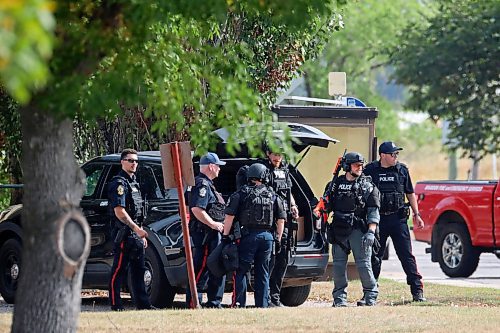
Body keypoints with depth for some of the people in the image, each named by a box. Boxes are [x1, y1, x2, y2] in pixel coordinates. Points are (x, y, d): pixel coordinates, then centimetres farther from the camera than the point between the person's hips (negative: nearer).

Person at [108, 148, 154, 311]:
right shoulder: (119, 183, -10)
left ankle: (142, 303, 12)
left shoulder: (133, 182, 20)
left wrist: (141, 234, 21)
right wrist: (136, 229, -21)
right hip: (124, 234, -10)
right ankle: (115, 304, -4)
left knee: (138, 270, 9)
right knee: (119, 270, -6)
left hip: (136, 234, 10)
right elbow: (119, 211, -19)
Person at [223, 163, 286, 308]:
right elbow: (281, 220, 11)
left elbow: (229, 216, -6)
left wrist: (226, 236, -1)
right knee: (263, 273, 11)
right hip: (267, 236, 3)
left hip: (248, 236, -3)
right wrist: (278, 239, 18)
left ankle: (239, 304, -5)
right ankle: (262, 305, 9)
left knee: (240, 271, 2)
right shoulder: (273, 196, 10)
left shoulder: (241, 194, -1)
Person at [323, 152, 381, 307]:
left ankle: (370, 296, 5)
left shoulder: (368, 186, 4)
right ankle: (339, 297, 11)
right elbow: (326, 206, 17)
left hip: (359, 231, -3)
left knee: (364, 264, -6)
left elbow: (374, 212, -1)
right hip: (339, 231, 3)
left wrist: (371, 232, -12)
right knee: (338, 265, 4)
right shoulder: (335, 185, 12)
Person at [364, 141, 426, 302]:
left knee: (407, 255, -3)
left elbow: (410, 193, 14)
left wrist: (416, 214, 9)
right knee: (374, 257, 5)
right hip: (377, 219, 0)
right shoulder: (370, 170, 2)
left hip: (398, 218, 0)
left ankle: (417, 290, -4)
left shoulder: (402, 170, 7)